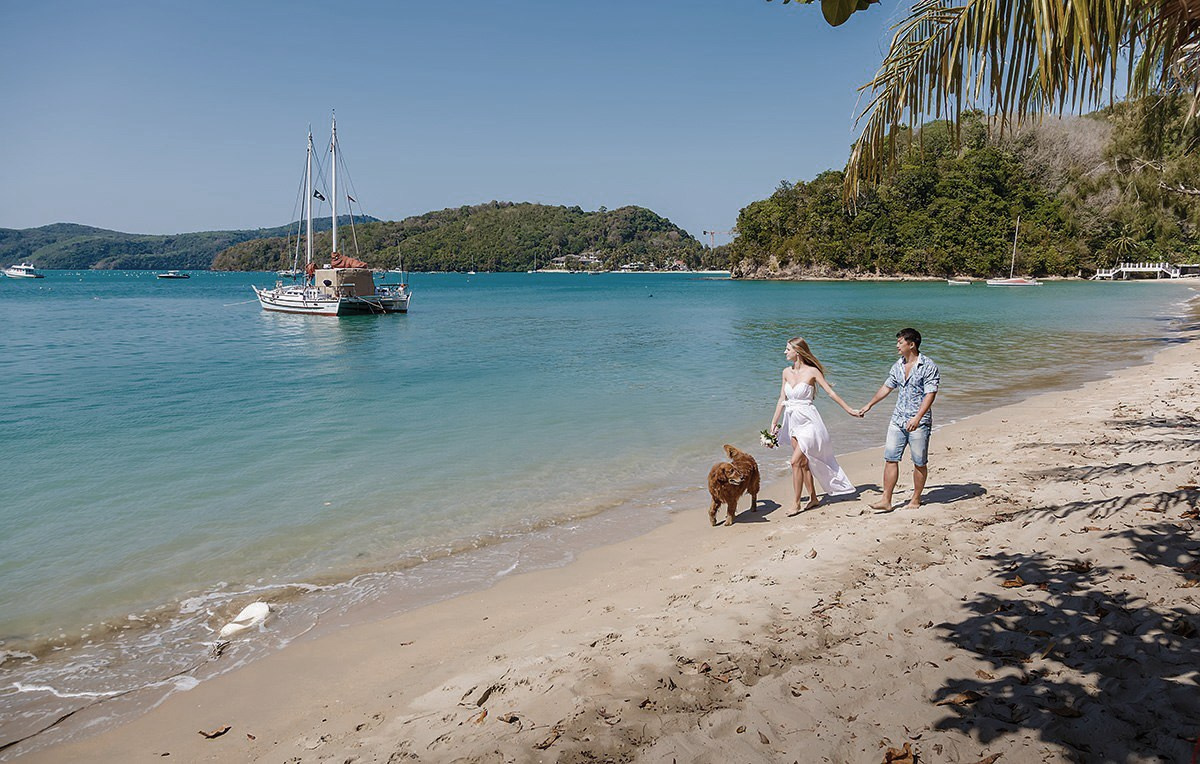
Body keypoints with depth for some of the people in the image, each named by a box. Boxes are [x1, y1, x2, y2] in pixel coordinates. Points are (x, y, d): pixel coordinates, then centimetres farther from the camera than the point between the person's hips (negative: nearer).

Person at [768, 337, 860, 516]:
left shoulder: (812, 371, -10)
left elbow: (831, 392, -4)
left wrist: (849, 410, -3)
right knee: (803, 463, 11)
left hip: (808, 422, -6)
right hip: (793, 421, 6)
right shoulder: (786, 372, 7)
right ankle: (813, 498, 24)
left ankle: (796, 503, -2)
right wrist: (774, 422, 10)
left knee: (795, 461, -12)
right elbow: (782, 399, 11)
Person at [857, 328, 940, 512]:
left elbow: (930, 395, -16)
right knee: (890, 459, 0)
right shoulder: (898, 365, 10)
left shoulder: (928, 366, -10)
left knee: (919, 462, 5)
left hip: (919, 422, -6)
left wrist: (917, 418, -26)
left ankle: (916, 499, 20)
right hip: (898, 420, 6)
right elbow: (887, 387, 23)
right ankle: (886, 500, 3)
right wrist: (869, 405, 27)